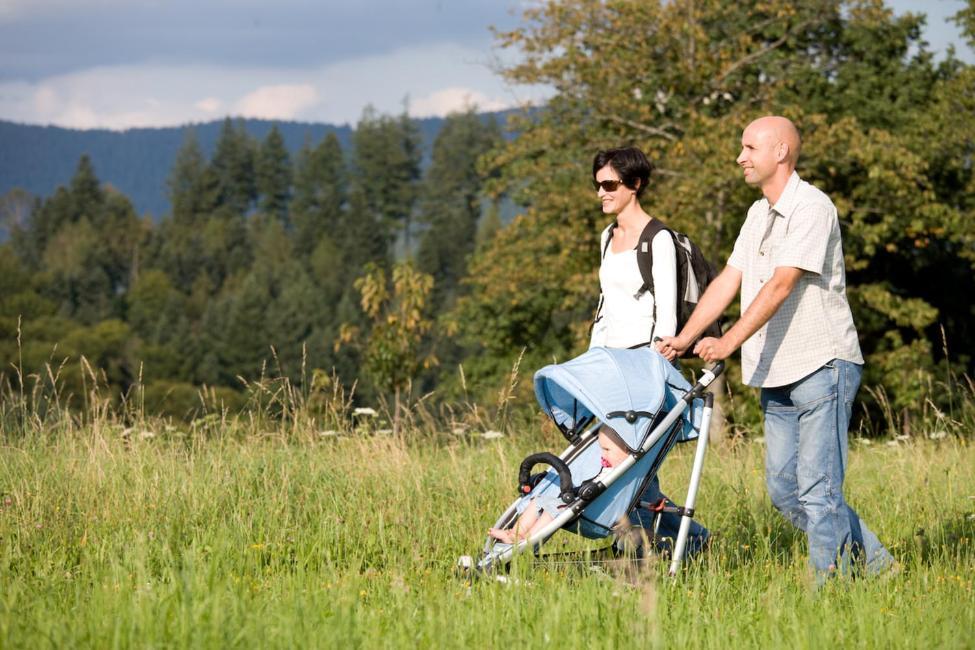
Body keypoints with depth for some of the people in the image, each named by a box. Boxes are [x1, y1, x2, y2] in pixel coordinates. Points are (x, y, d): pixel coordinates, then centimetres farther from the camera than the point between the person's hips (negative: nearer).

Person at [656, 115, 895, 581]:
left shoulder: (812, 208, -12)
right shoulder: (758, 214, 17)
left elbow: (781, 285, -21)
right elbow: (729, 280, 16)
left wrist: (730, 342, -27)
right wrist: (684, 339, 7)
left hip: (822, 367, -9)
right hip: (778, 375, 9)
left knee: (818, 490, -8)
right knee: (783, 490, 10)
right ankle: (873, 563, 19)